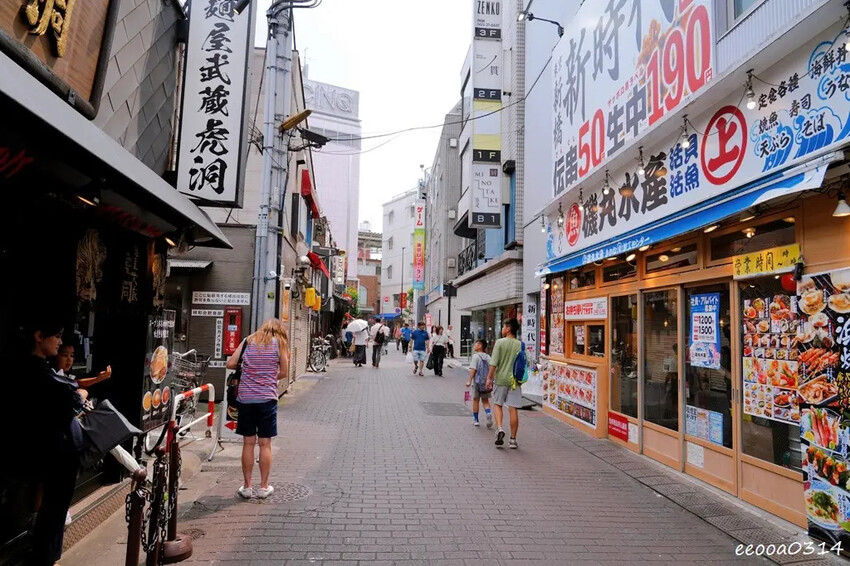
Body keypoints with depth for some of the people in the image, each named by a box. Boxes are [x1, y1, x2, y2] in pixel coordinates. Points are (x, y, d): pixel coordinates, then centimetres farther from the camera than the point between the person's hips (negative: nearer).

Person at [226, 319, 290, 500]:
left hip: (245, 397, 2)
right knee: (265, 444, 6)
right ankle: (263, 487, 13)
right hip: (267, 397, -2)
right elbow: (283, 372, 2)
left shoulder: (248, 340, 9)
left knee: (248, 443, 9)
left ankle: (247, 487, 15)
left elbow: (230, 364, 3)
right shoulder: (280, 342, 3)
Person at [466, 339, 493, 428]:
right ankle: (488, 413, -13)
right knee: (485, 400, 13)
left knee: (475, 400, 10)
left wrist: (469, 380, -12)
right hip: (486, 382, 4)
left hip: (477, 382, -4)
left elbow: (473, 369, -14)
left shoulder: (475, 356, -9)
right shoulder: (488, 357, 6)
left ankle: (475, 420, 17)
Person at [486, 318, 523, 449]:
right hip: (515, 380, 2)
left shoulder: (500, 342, -7)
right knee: (513, 409, 3)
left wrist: (489, 378, -2)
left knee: (498, 405, 16)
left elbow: (494, 363, -11)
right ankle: (513, 439, 8)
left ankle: (500, 428, -4)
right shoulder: (520, 345, 2)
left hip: (500, 379, -2)